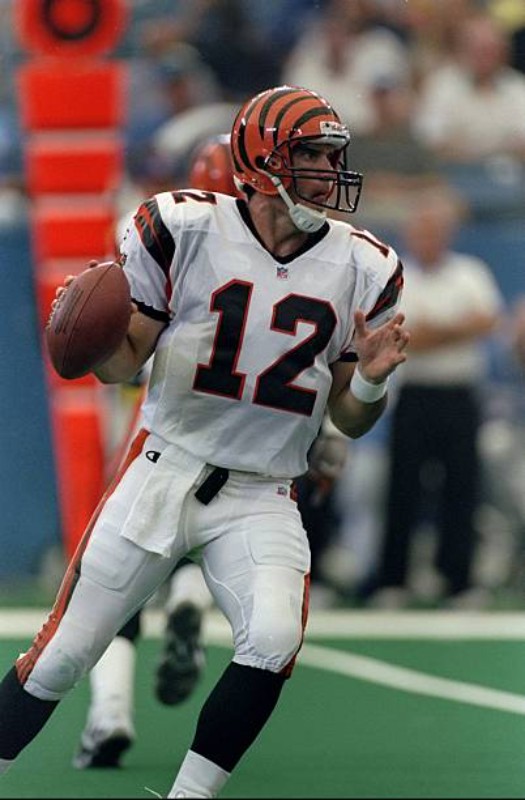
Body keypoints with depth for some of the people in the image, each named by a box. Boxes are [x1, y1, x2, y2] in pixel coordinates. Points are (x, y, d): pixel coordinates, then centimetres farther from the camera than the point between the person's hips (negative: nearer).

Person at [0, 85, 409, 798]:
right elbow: (122, 364, 0)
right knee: (63, 656, -1)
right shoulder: (185, 228, -8)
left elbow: (350, 422, 6)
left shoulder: (362, 269, 0)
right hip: (165, 471, -1)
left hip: (261, 499, 1)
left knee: (274, 640, -25)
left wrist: (371, 380, -15)